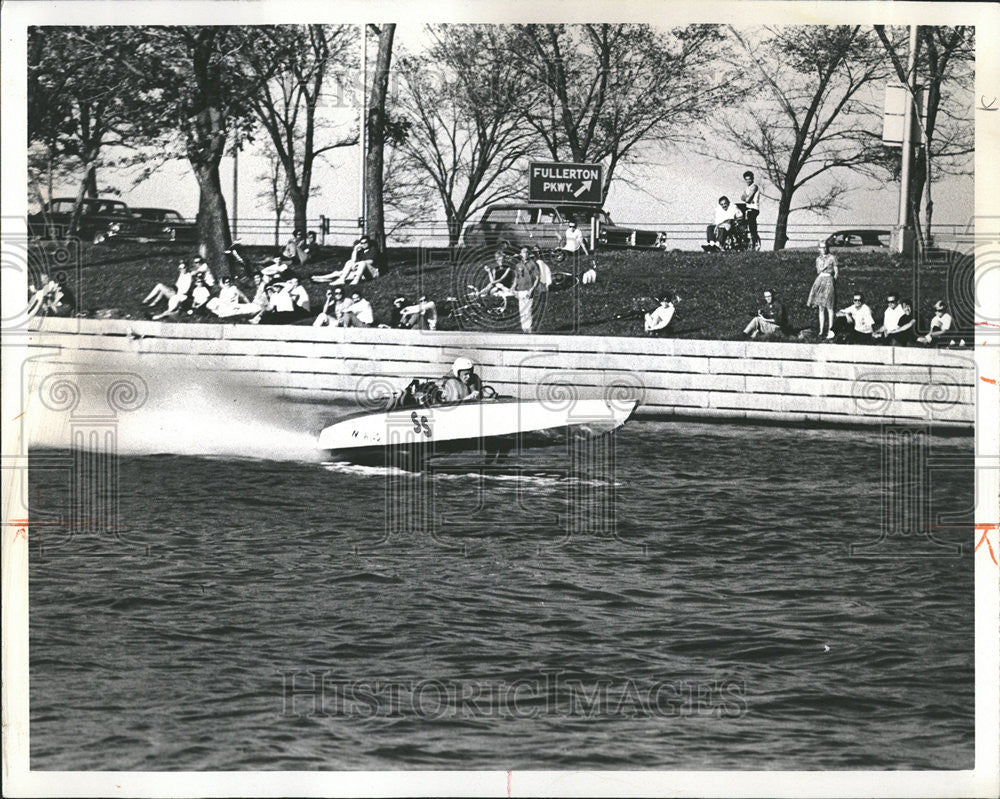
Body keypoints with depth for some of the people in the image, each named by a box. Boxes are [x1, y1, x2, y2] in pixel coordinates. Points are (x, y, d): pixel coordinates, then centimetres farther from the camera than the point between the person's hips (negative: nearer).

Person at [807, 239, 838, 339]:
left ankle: (830, 329, -3)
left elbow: (836, 272, 2)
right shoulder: (818, 259, 14)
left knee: (829, 307, -5)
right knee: (820, 308, 3)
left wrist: (833, 282, -4)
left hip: (829, 280, -5)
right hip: (819, 280, 5)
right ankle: (821, 330, 3)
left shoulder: (832, 258, 0)